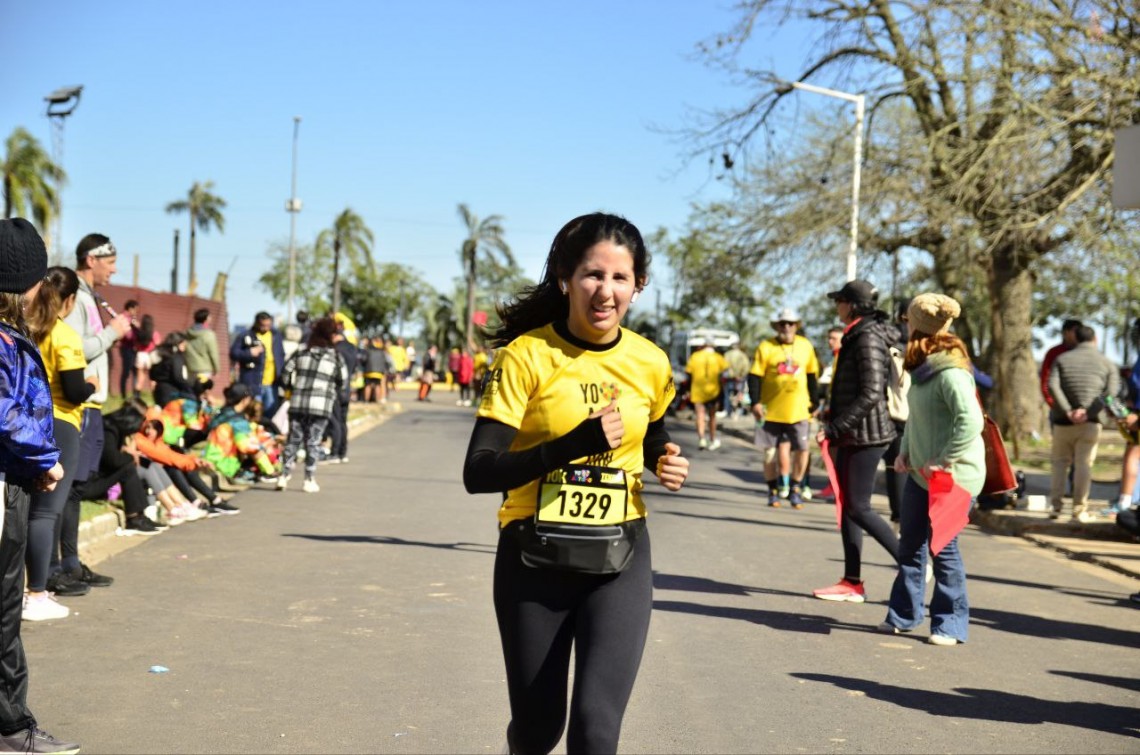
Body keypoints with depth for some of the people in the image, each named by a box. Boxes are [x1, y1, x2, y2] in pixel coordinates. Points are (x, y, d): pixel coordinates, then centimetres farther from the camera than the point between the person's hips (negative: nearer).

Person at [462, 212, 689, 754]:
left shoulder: (650, 364, -1)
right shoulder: (526, 356, -13)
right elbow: (478, 473, -19)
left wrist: (665, 461, -2)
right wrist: (574, 444, -30)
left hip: (619, 558, 2)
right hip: (534, 558, -2)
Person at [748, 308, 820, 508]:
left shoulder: (806, 346, 6)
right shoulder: (766, 347, -2)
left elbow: (812, 376, 14)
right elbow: (754, 377, -4)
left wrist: (813, 402, 12)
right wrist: (755, 402, -13)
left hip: (798, 410, 1)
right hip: (771, 411, -1)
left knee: (801, 449, -4)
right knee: (770, 453, 6)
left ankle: (795, 489, 12)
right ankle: (774, 491, 19)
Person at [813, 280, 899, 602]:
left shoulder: (868, 338, -16)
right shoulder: (857, 336, 14)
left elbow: (871, 393, -23)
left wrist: (834, 428, -22)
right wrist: (834, 426, 18)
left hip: (865, 436, -10)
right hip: (852, 436, 10)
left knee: (858, 507, -8)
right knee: (846, 505, 10)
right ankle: (852, 582, 14)